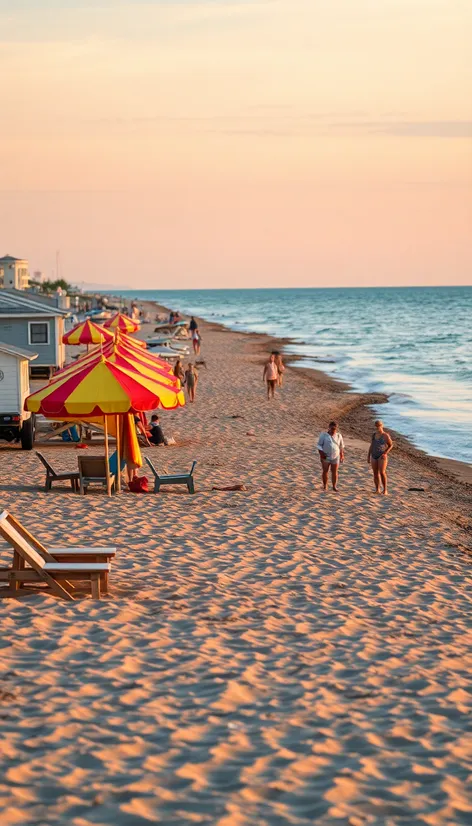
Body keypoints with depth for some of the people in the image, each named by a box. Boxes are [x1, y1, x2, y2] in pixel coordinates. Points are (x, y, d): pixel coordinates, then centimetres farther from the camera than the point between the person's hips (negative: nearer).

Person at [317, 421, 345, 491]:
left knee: (335, 472, 0)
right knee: (325, 471, 0)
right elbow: (319, 445, -5)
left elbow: (341, 446, 11)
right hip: (325, 457, -2)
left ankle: (334, 486, 7)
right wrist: (321, 454, -16)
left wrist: (342, 455, 11)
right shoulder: (323, 435, -7)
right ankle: (325, 485, 12)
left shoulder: (338, 436, 1)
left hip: (335, 457, 2)